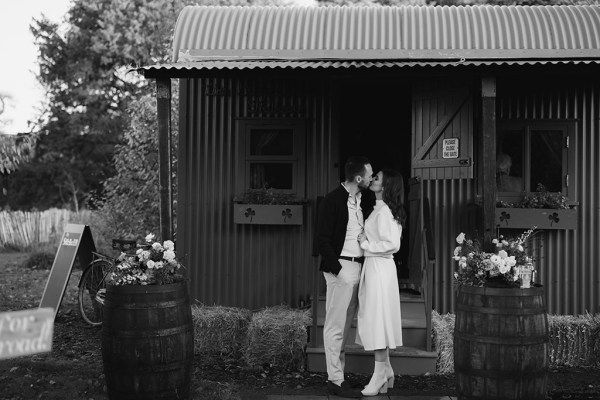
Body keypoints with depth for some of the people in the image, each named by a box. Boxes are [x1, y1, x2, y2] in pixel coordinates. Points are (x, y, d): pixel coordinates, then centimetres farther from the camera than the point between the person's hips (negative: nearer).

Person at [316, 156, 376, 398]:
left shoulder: (365, 199, 10)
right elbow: (322, 240, -13)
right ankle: (335, 380, 3)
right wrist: (338, 269, -17)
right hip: (340, 267, -8)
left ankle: (337, 374, 19)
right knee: (335, 326, -2)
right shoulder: (332, 201, -11)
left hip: (358, 267, 8)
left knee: (345, 325, 12)